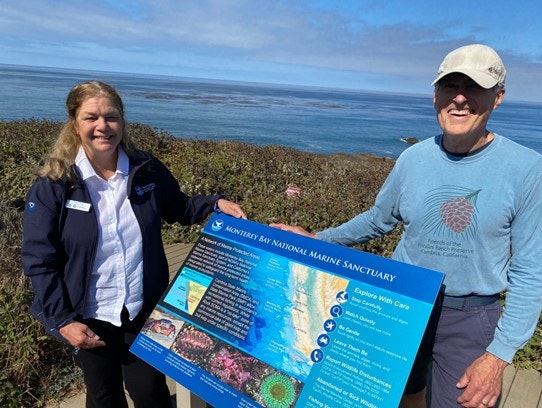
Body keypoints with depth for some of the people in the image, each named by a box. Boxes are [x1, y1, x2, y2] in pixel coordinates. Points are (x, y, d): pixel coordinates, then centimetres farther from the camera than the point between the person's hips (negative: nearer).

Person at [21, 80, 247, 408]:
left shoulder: (146, 169, -8)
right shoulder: (53, 185, -15)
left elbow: (178, 207, 8)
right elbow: (39, 260, -11)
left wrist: (216, 204, -11)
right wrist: (61, 320, -13)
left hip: (145, 308, 1)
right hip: (89, 317, -1)